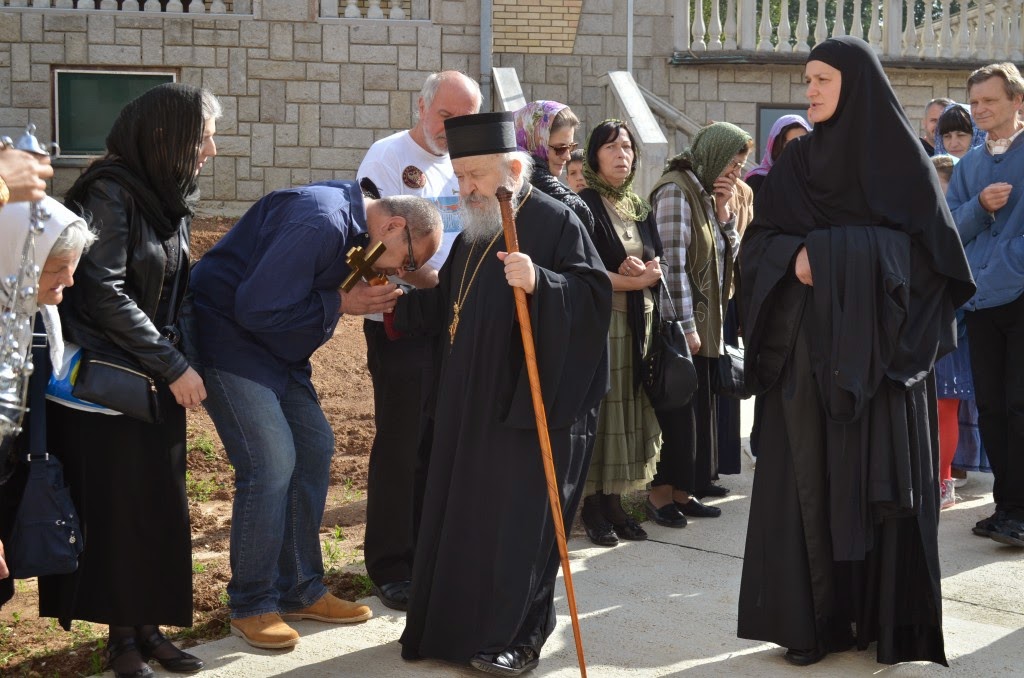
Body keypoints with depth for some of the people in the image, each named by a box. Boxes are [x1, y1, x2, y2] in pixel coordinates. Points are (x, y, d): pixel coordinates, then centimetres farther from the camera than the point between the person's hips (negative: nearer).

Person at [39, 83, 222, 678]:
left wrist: (175, 363, 3)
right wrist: (173, 366, -17)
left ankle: (148, 626, 17)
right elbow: (104, 296, -20)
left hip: (158, 377, 7)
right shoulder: (111, 192, -16)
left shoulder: (169, 196, 8)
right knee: (117, 506, -1)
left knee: (160, 505, 8)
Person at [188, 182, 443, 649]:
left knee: (314, 448, 9)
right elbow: (257, 308, -28)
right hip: (230, 335, -10)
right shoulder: (319, 224, -27)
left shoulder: (349, 216, 5)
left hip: (278, 348, 10)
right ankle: (250, 606, 0)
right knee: (270, 463, -15)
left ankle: (300, 592, 19)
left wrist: (366, 298, -6)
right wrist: (342, 303, -18)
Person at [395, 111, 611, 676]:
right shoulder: (472, 233, 13)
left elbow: (594, 295, -19)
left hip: (529, 404, -8)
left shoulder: (555, 222, -11)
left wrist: (540, 283, -34)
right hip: (471, 405, 8)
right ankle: (458, 624, 25)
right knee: (462, 515, 13)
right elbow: (442, 307, 22)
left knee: (517, 521, -1)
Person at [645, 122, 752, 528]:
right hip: (682, 326, -9)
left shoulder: (705, 194, 15)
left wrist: (724, 210, 0)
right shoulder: (676, 191, -13)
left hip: (706, 323, 9)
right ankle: (661, 493, 7)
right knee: (680, 413, -4)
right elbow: (673, 262, -19)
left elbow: (728, 254, 15)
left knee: (700, 412, 11)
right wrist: (685, 326, -21)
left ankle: (683, 492, 18)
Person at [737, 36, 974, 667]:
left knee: (882, 481, -1)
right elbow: (758, 241, 8)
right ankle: (814, 618, 8)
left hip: (880, 352, -3)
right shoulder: (796, 162, 10)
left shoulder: (900, 155, 0)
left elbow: (929, 245, -7)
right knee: (810, 480, 1)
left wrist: (829, 252, -16)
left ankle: (891, 621, 10)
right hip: (807, 352, 3)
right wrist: (794, 257, -14)